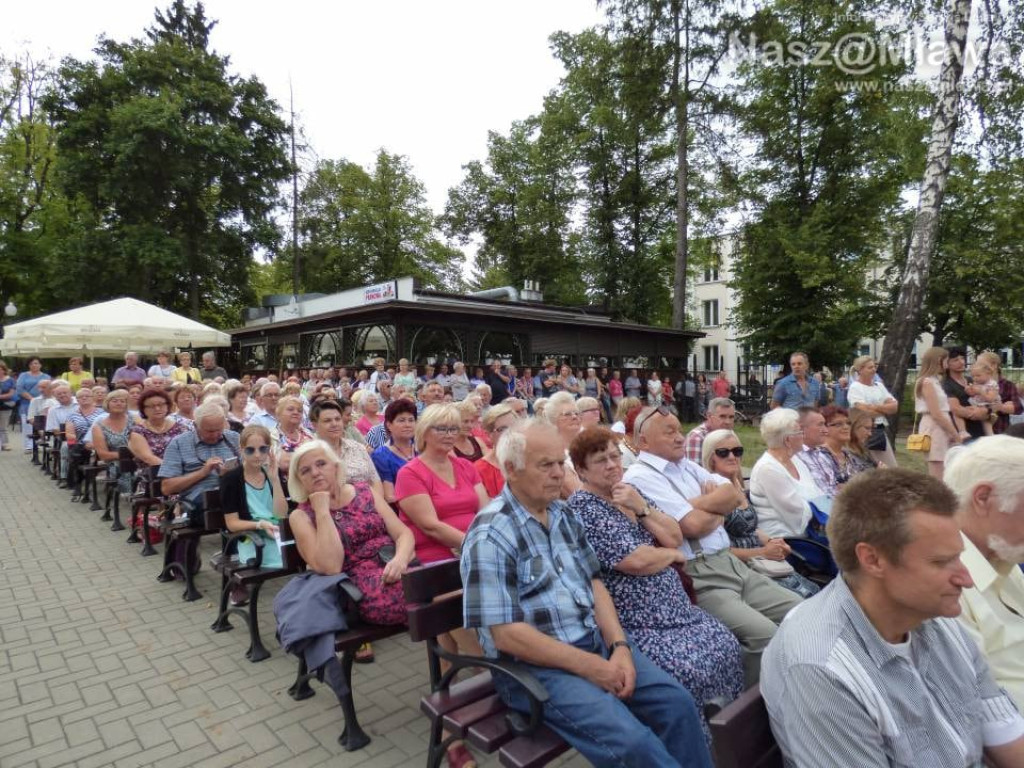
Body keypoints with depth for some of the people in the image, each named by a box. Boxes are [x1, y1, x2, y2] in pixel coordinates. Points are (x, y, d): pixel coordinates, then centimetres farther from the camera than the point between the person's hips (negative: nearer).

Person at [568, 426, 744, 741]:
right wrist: (673, 555, -1)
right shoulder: (582, 508, -14)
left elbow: (675, 537, 4)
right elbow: (636, 561, -20)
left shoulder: (630, 492, 11)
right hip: (634, 624, -8)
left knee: (726, 646, -5)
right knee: (690, 669, -22)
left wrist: (641, 507, -11)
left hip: (674, 607, 8)